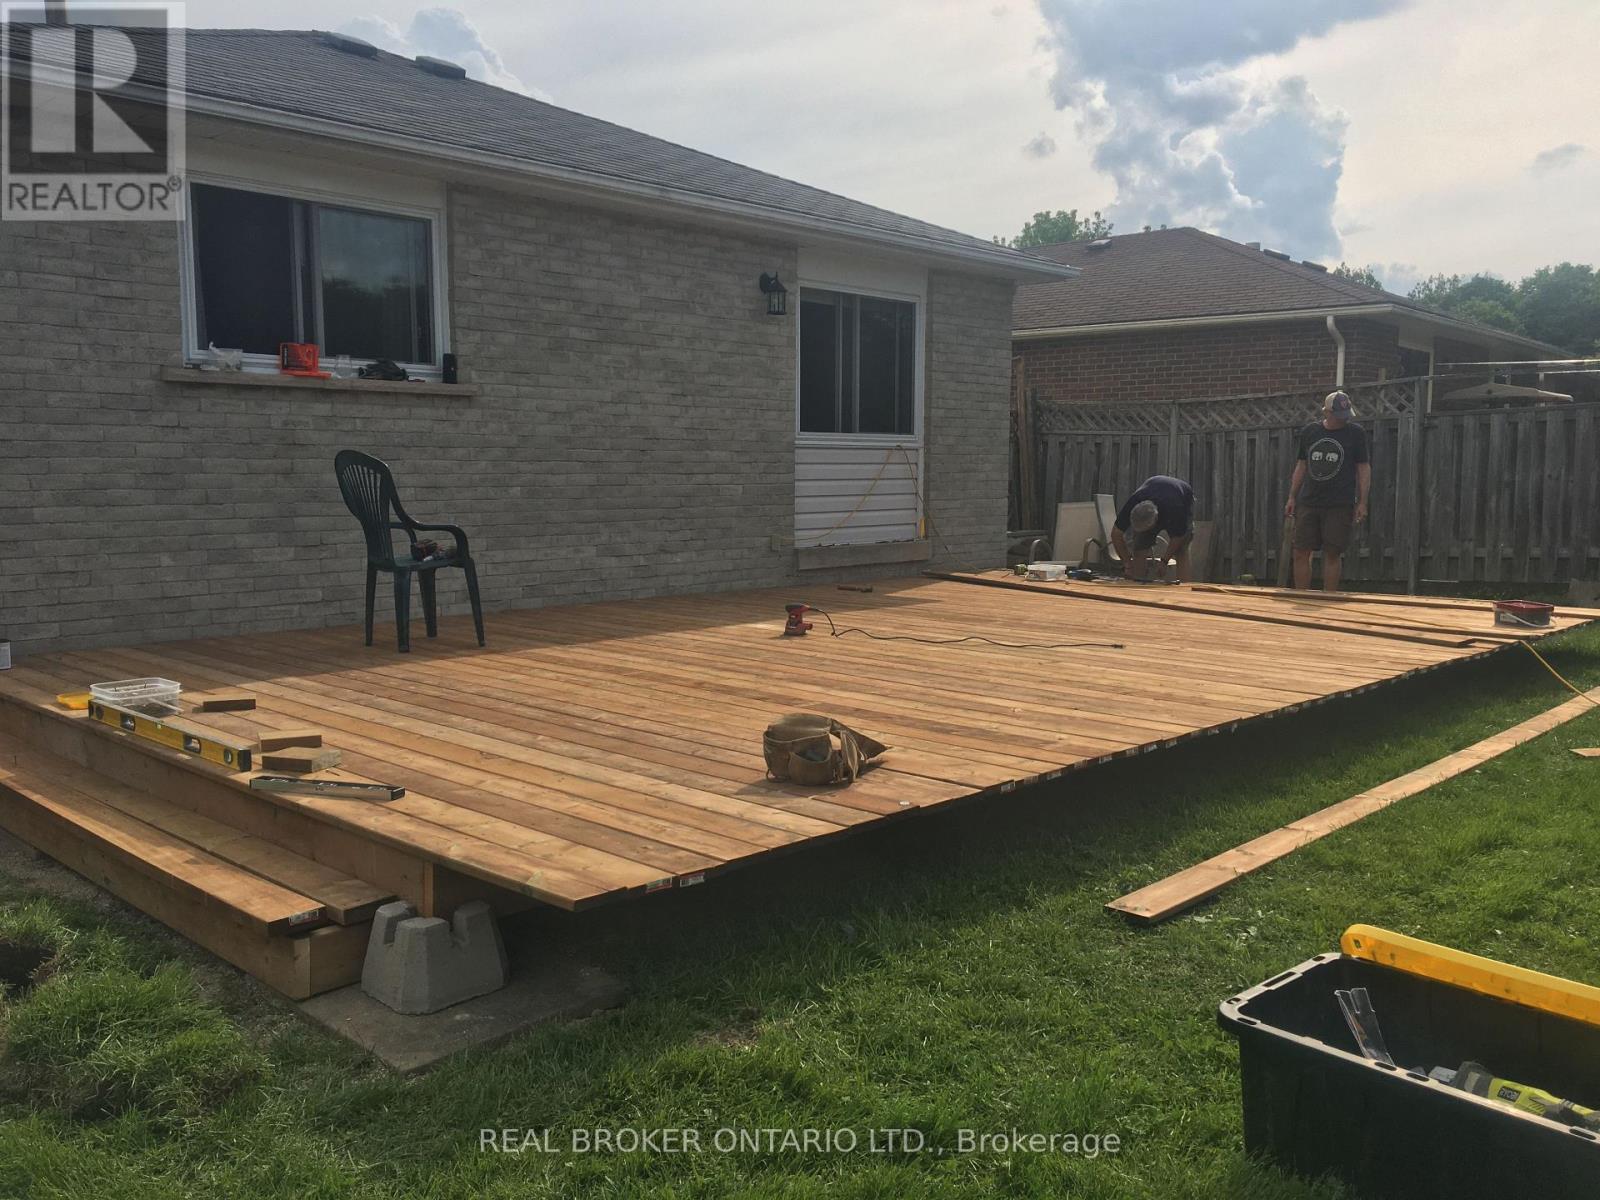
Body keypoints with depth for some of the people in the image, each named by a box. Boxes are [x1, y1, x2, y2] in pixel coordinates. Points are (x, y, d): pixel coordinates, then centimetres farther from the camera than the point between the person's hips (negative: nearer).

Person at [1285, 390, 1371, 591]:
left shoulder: (1356, 433, 1)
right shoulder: (1309, 431, 8)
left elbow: (1364, 468, 2)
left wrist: (1362, 503, -4)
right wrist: (1292, 498, 11)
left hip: (1340, 505, -3)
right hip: (1308, 502, 3)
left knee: (1332, 554, -1)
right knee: (1300, 553, -1)